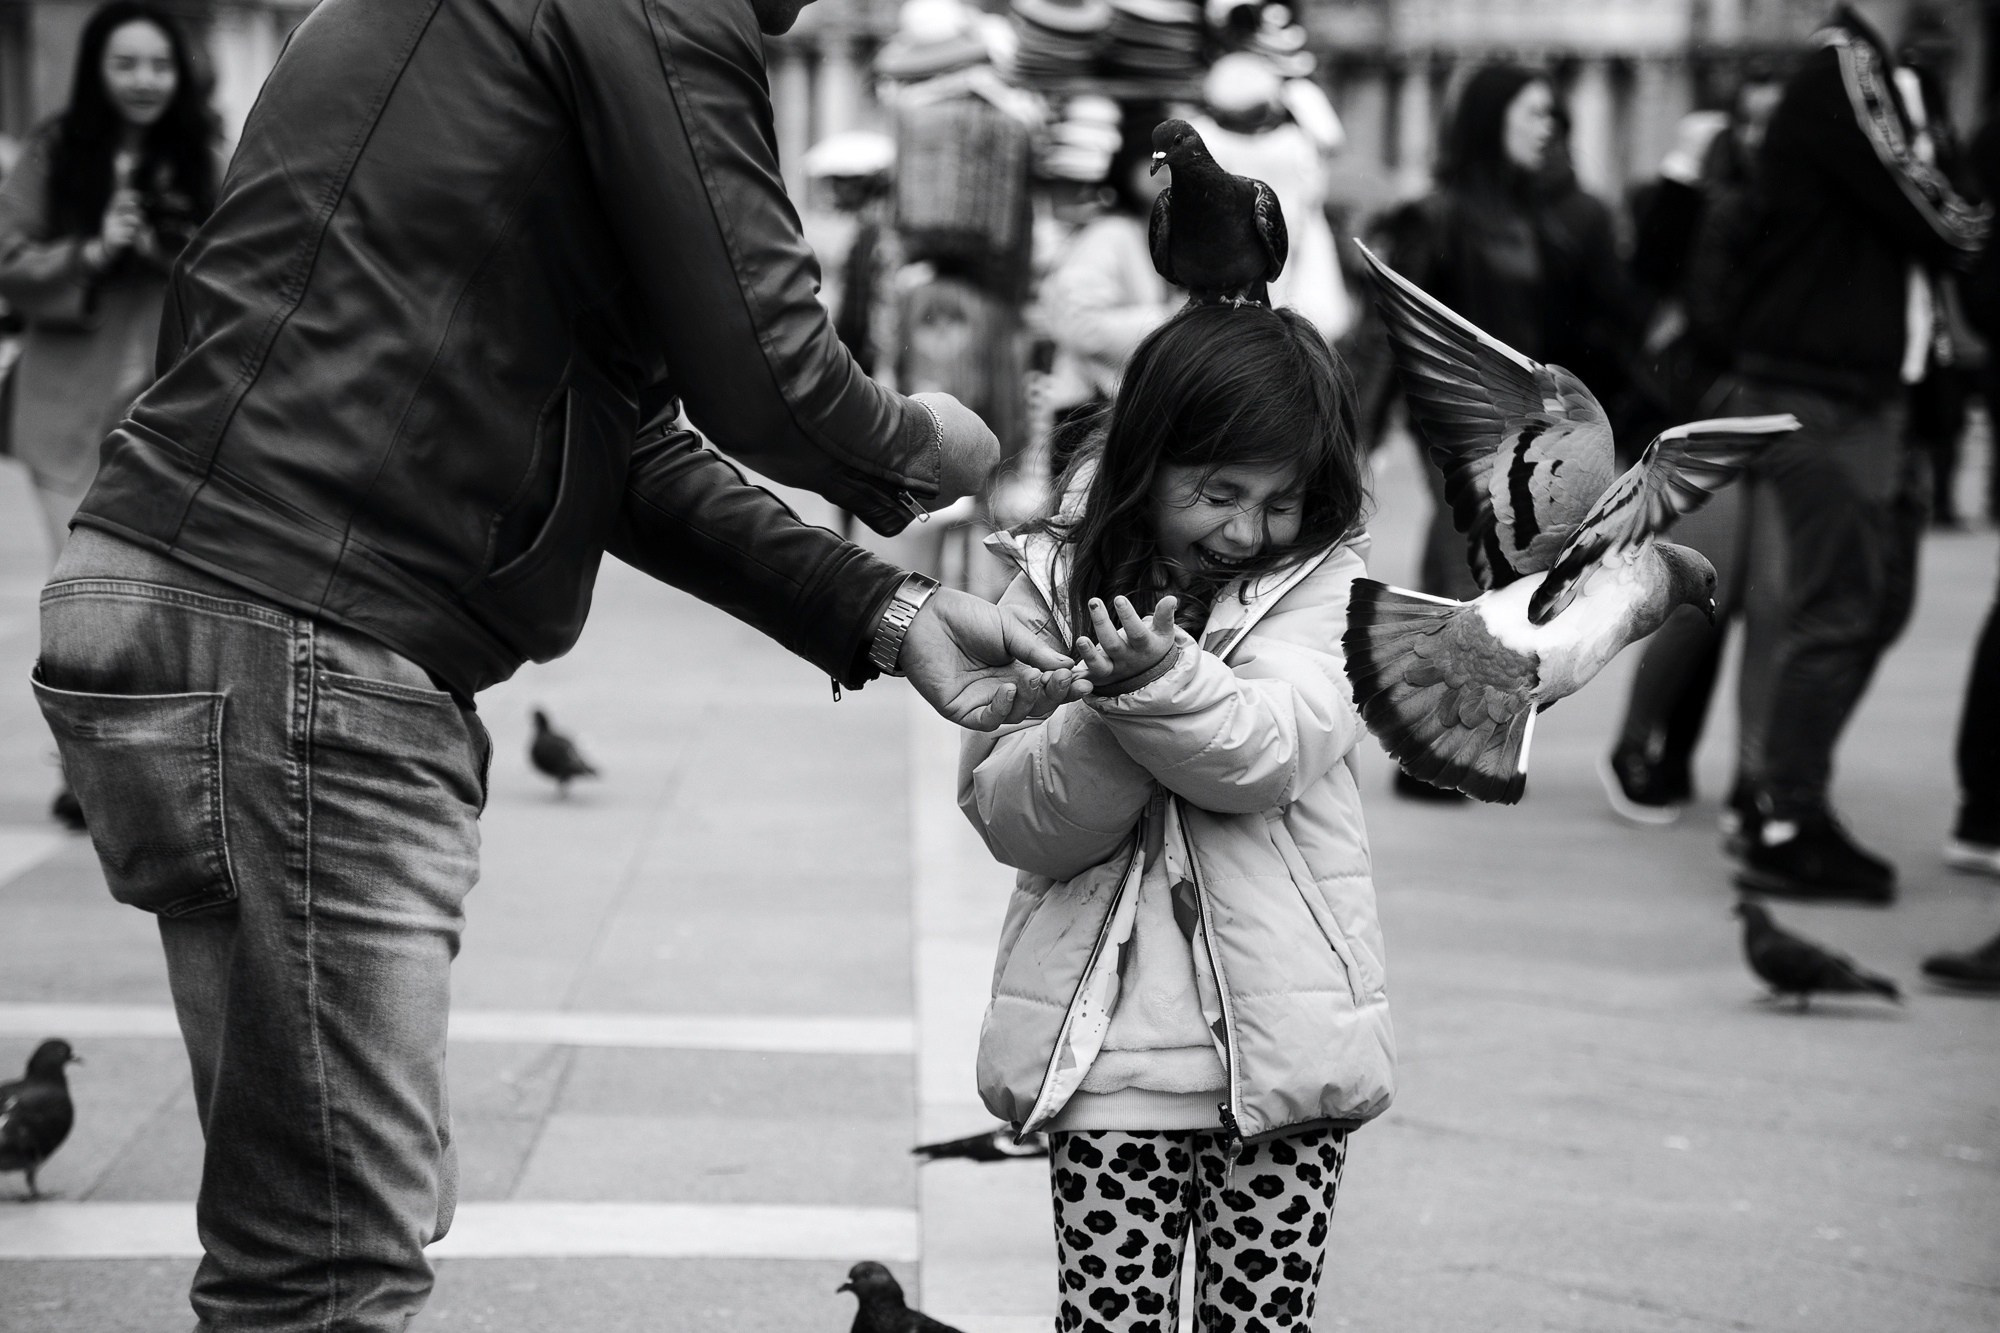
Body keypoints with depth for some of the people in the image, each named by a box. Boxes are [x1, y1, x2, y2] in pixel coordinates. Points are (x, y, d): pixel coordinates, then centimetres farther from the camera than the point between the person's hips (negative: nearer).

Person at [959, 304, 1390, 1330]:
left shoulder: (1319, 579, 2)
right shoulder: (1057, 581, 3)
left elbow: (1273, 753, -14)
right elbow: (1006, 814, -4)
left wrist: (1165, 686, -31)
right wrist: (1110, 713, -21)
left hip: (1285, 1040, 0)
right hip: (1111, 1047, 0)